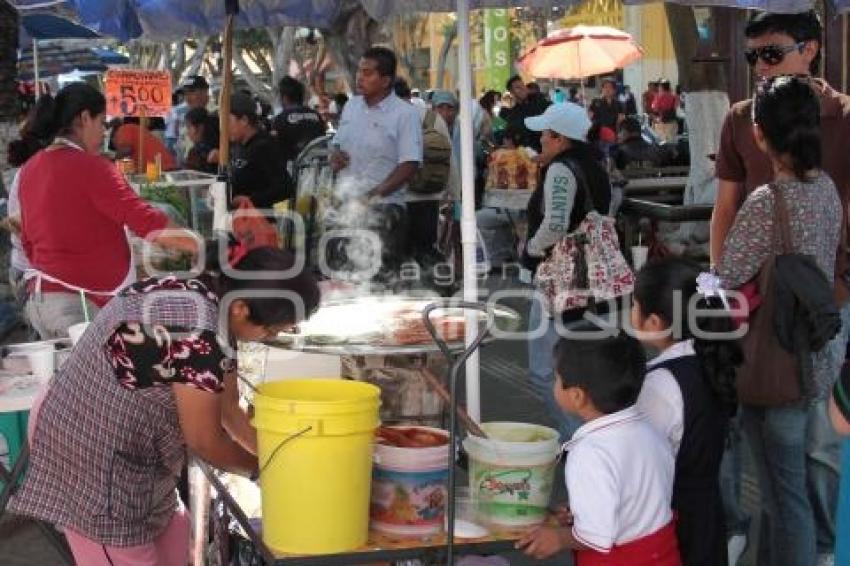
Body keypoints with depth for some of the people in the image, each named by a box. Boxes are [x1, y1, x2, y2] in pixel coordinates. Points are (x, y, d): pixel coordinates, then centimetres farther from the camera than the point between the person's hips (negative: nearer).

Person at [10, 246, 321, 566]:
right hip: (91, 448, -10)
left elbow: (227, 409, 9)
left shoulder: (212, 299, 0)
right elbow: (205, 441, -19)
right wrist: (261, 468, -3)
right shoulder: (195, 333, -30)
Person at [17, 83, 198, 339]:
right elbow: (143, 218, -21)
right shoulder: (89, 167, -14)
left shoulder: (30, 169, 11)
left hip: (38, 297, 9)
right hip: (81, 301, -9)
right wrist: (203, 247, -19)